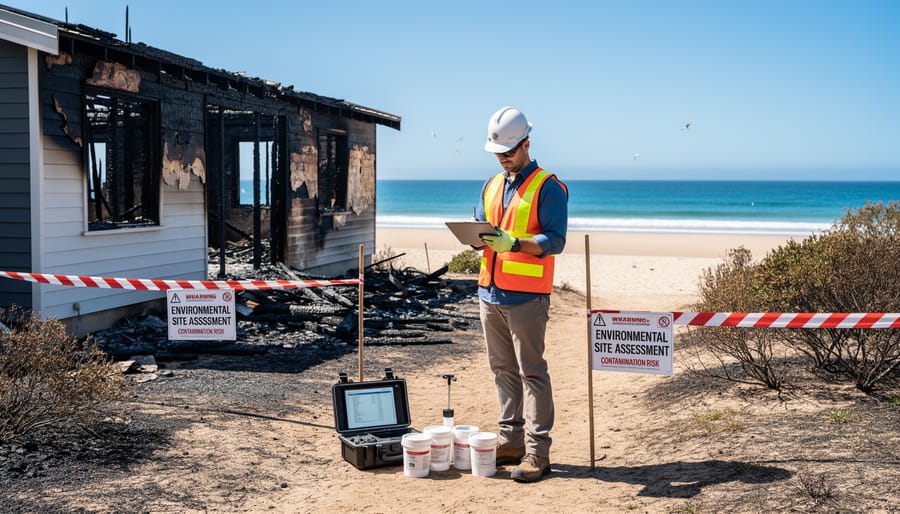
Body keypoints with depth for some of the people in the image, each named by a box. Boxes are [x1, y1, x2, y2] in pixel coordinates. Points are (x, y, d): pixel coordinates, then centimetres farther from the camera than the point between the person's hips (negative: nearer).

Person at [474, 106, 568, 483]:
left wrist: (512, 243, -25)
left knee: (532, 373, -4)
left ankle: (537, 452, 0)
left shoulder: (547, 187, -5)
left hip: (526, 297, -7)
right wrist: (478, 238, -4)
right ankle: (511, 441, 21)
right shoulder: (491, 186, 17)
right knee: (503, 370, 12)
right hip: (490, 293, 7)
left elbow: (555, 241, -12)